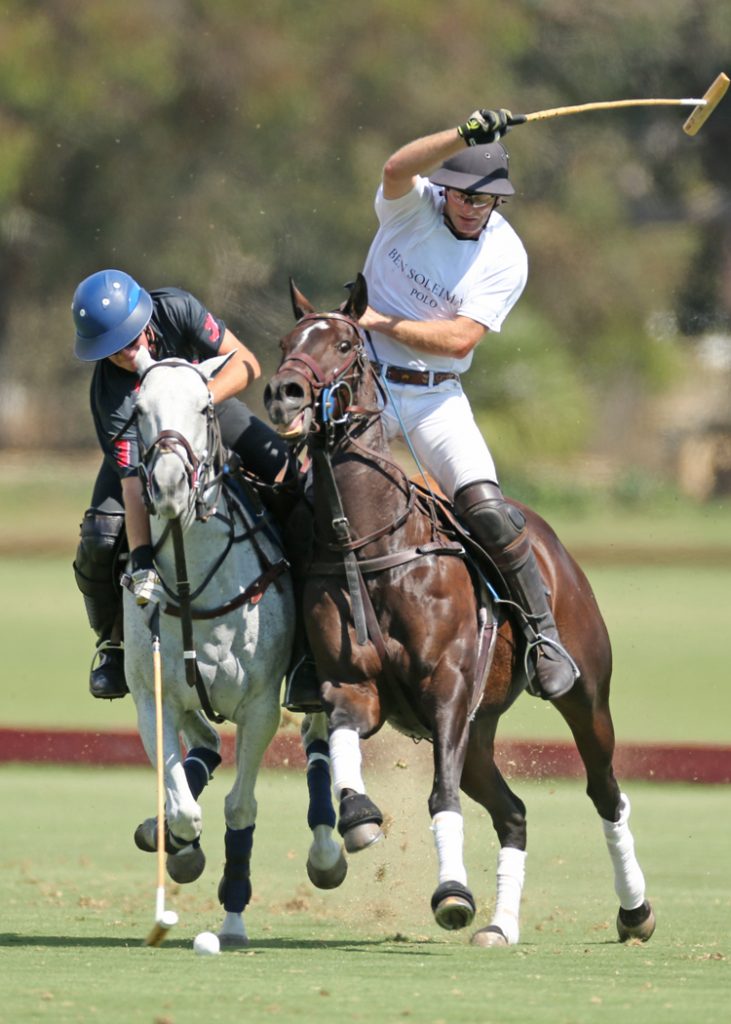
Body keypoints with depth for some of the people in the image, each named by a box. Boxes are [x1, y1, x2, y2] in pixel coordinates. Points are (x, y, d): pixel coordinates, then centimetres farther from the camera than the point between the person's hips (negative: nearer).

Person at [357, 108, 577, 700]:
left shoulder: (506, 257, -7)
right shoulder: (411, 205, -7)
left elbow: (460, 339, -16)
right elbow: (398, 168, -32)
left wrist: (381, 322, -17)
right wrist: (466, 136, -46)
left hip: (437, 397, -1)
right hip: (365, 383, 1)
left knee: (485, 506, -19)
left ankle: (544, 637, -10)